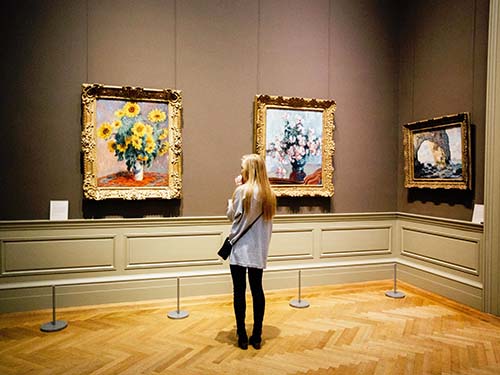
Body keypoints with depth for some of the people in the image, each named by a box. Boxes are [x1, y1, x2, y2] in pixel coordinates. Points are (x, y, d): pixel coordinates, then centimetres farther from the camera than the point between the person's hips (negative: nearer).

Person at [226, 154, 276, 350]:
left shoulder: (242, 191, -13)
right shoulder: (269, 193, 4)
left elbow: (232, 215, -2)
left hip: (240, 249, -5)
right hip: (259, 250, 5)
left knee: (239, 291, 4)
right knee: (257, 290, 10)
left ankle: (242, 336, 12)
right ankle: (256, 336, 17)